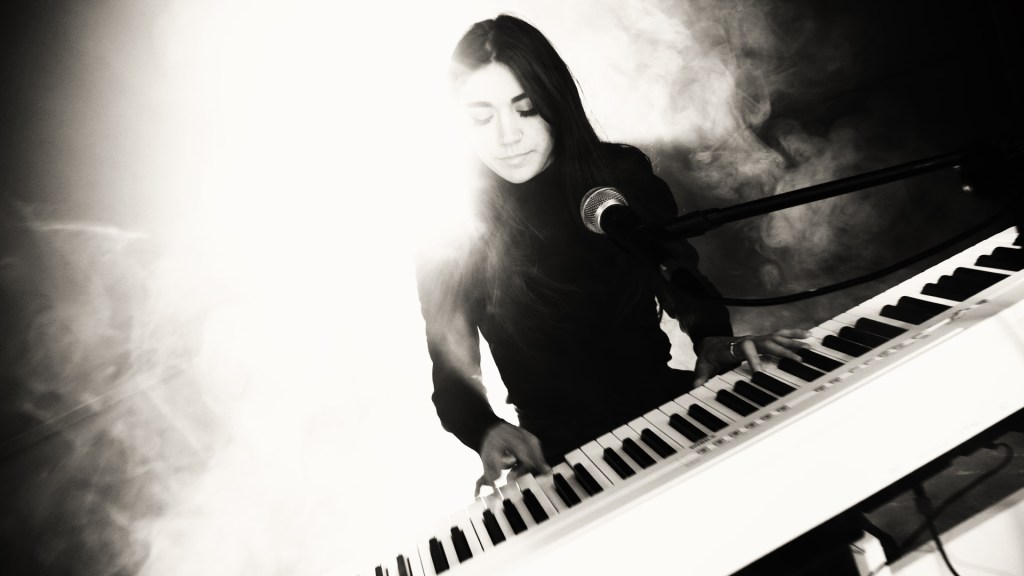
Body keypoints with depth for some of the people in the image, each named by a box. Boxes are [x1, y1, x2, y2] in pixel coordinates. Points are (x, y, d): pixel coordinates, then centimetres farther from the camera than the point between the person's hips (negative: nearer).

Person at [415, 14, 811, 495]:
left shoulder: (623, 176, -1)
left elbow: (683, 279, 10)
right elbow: (452, 376, -2)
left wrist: (715, 341, -10)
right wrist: (485, 429, -22)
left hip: (667, 399, 4)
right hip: (556, 452, -3)